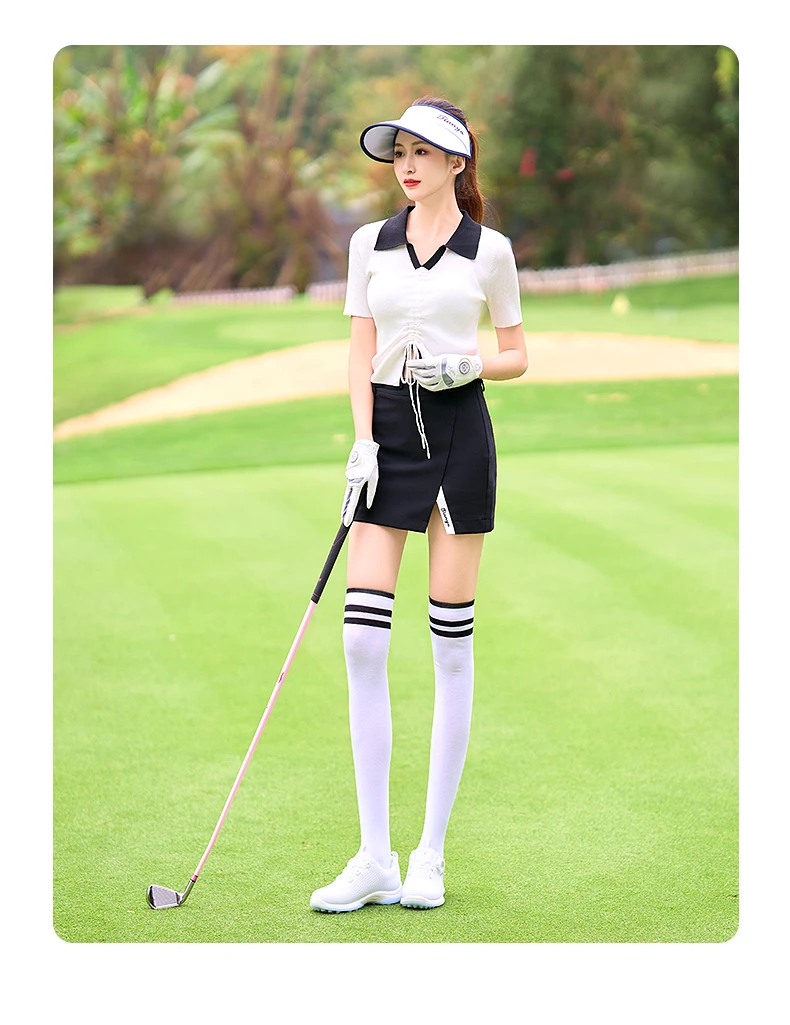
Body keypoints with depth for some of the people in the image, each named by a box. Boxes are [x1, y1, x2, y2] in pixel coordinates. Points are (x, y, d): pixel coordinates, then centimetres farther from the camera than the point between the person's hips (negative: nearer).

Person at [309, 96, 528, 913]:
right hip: (387, 429, 3)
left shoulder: (489, 250, 2)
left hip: (459, 431, -2)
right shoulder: (370, 244, 10)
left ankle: (430, 855, 7)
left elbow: (517, 355, 8)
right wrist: (363, 441, -5)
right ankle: (374, 858, -3)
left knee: (451, 642, -1)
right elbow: (360, 353, 7)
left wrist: (469, 365, -13)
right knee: (363, 638, -7)